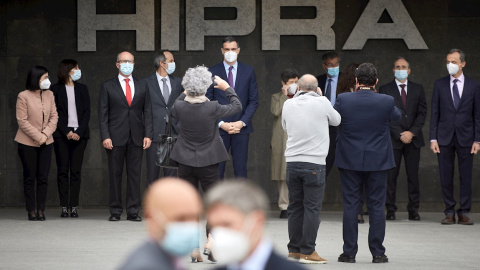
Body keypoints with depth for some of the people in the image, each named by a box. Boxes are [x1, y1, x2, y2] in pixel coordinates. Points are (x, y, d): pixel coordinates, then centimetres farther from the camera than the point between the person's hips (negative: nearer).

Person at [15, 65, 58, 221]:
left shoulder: (49, 95, 7)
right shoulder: (23, 96, -8)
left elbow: (54, 117, 5)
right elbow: (22, 121, -11)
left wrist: (45, 134, -10)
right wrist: (38, 136, -15)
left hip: (45, 143, 4)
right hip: (27, 143, -4)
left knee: (43, 177, 2)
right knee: (29, 177, 1)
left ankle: (41, 210, 7)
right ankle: (31, 210, 7)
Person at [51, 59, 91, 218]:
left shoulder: (82, 89, 13)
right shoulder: (56, 89, 5)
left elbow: (86, 112, 8)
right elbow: (55, 113, -1)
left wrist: (79, 132, -6)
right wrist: (66, 132, -10)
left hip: (79, 134, 2)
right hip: (61, 134, -2)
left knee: (76, 171, -1)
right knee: (63, 170, -3)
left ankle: (73, 207, -2)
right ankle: (64, 207, -2)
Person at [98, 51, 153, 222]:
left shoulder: (142, 86, 13)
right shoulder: (107, 86, 6)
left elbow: (147, 112, 10)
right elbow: (103, 114, 2)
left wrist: (148, 135, 0)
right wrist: (105, 136, -8)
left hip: (136, 138, 2)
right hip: (116, 137, -2)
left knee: (135, 174, 1)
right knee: (115, 175, 0)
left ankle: (133, 211, 4)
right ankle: (115, 211, 6)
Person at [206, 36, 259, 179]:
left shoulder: (248, 71, 9)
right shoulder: (212, 72, 4)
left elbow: (254, 100, 7)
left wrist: (242, 122, -7)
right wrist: (221, 123, -9)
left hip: (241, 128, 1)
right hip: (219, 128, -1)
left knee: (241, 171, 0)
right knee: (217, 171, -4)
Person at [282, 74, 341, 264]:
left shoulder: (288, 104, 4)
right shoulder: (322, 103, -7)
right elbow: (336, 120, 11)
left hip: (292, 162, 4)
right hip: (314, 163, -4)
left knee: (295, 207, 12)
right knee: (312, 208, -2)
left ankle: (294, 249, 15)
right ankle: (307, 252, -4)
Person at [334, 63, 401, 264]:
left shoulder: (343, 100, -10)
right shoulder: (386, 102, -10)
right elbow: (397, 116, 12)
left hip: (349, 160, 0)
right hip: (377, 161, 0)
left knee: (350, 206, 5)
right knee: (377, 207, 6)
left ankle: (349, 252, 7)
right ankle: (378, 253, 8)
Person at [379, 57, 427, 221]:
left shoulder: (418, 89, 12)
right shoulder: (385, 90, 5)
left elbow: (422, 113, 6)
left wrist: (412, 132, -7)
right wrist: (400, 135, -9)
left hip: (413, 139, 2)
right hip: (393, 139, -2)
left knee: (413, 176, 0)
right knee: (391, 175, -3)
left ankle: (413, 210, 3)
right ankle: (390, 210, 0)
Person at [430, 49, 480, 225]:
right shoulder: (439, 85, 6)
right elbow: (434, 113, 5)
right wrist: (433, 139, -2)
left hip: (465, 138, -1)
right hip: (445, 138, 1)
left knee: (466, 177, 0)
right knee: (446, 178, 2)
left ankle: (464, 213, 7)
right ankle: (449, 212, 9)